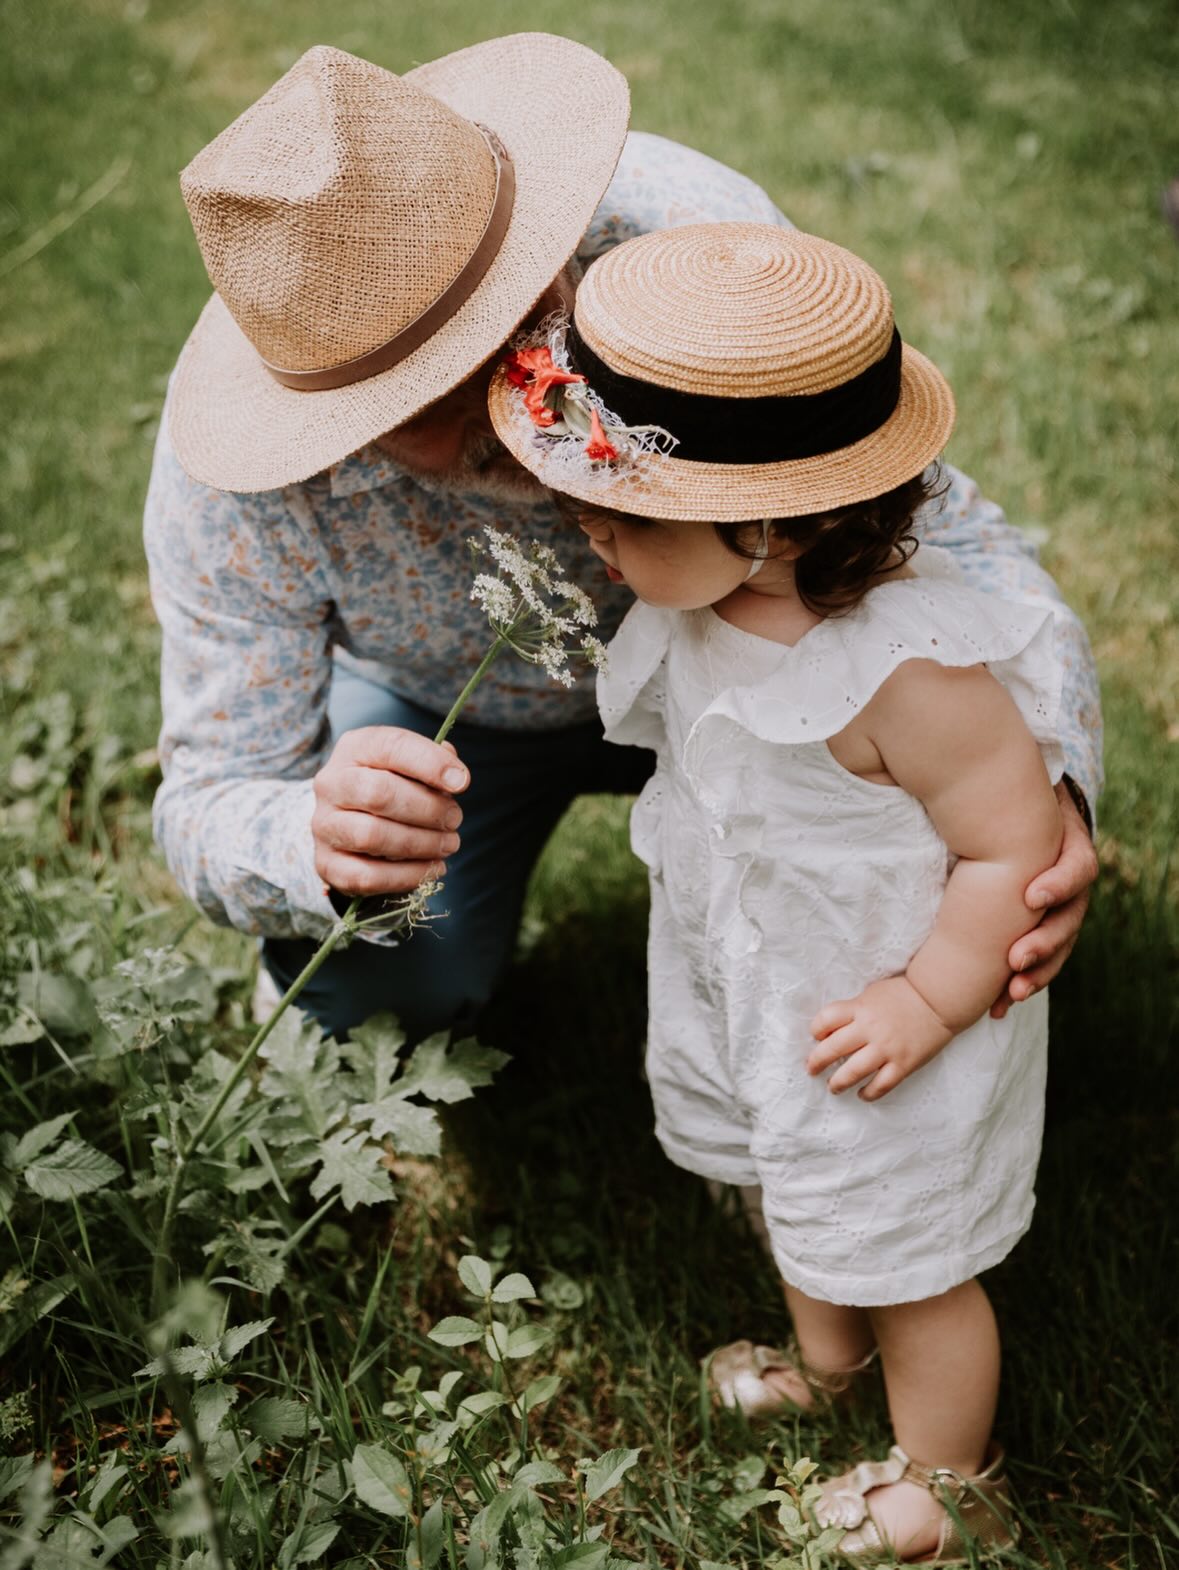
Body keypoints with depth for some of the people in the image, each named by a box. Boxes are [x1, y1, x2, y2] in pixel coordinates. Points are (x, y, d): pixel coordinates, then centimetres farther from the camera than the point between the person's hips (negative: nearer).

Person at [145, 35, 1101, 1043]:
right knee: (374, 990, -25)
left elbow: (944, 533, -28)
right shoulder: (236, 483, -34)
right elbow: (212, 804, -27)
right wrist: (320, 844, -53)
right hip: (432, 712, 0)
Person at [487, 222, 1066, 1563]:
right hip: (745, 985, 8)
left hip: (882, 1017, -7)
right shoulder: (711, 599, -16)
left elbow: (1013, 848, -28)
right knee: (786, 1185, 31)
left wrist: (926, 1004, -24)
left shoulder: (909, 667, -38)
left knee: (906, 1258, 16)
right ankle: (824, 1352, 63)